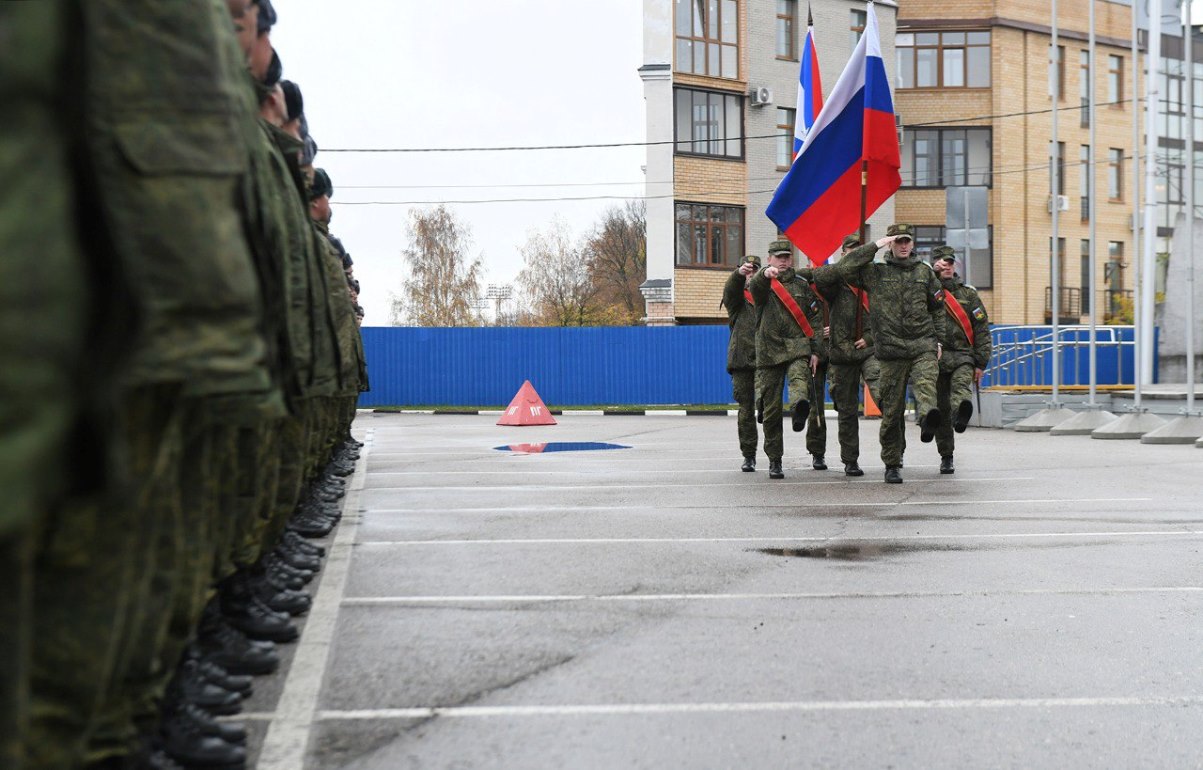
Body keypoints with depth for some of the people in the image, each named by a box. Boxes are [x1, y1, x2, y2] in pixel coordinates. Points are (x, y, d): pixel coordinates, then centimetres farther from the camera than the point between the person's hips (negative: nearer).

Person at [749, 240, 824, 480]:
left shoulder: (803, 285, 16)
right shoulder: (761, 284, 11)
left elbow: (815, 319, 14)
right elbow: (755, 287, -15)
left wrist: (815, 350, 3)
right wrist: (766, 274, -38)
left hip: (798, 347, 0)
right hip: (769, 350, 0)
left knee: (799, 378, -34)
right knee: (771, 409, 1)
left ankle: (800, 407, -65)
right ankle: (774, 460, 9)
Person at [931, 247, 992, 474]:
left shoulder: (968, 293, 13)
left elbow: (982, 328, 11)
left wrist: (981, 363, 5)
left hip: (962, 356, 0)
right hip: (935, 357, 0)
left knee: (961, 385, -32)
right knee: (941, 409, 2)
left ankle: (962, 413, -64)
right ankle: (946, 457, 13)